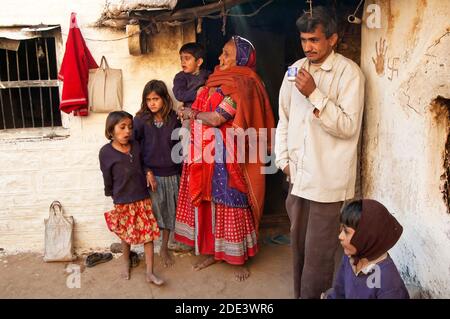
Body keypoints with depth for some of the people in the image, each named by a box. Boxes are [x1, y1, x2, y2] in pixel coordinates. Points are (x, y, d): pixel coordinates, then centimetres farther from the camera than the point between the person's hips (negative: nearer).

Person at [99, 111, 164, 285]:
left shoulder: (136, 146, 0)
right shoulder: (106, 152, -10)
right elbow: (107, 178, -1)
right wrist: (112, 195, 7)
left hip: (143, 198, 3)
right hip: (122, 201, -2)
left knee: (149, 233, 2)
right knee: (126, 235, 15)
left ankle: (149, 272, 13)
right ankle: (125, 261, 43)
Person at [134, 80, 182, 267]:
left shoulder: (173, 119, -1)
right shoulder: (141, 119, -6)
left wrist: (181, 171, 5)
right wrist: (147, 172, -12)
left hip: (171, 174, 3)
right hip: (151, 174, -3)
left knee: (169, 212, 12)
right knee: (153, 212, 2)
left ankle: (164, 248, 30)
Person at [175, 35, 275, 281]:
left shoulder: (242, 85, -14)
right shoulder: (219, 80, 14)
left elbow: (216, 118, -20)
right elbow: (204, 109, 15)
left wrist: (192, 113, -5)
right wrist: (191, 113, -5)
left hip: (227, 157, -8)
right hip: (208, 155, 8)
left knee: (230, 205, 2)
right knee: (209, 203, 14)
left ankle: (238, 258, 18)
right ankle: (212, 251, 29)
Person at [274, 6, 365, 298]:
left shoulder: (349, 72, -8)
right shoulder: (296, 69, 10)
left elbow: (348, 127, -15)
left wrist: (315, 94, -21)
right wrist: (283, 160, 8)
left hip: (329, 180, -5)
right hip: (298, 175, 6)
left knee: (319, 253, 2)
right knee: (299, 246, 17)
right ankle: (300, 294, 34)